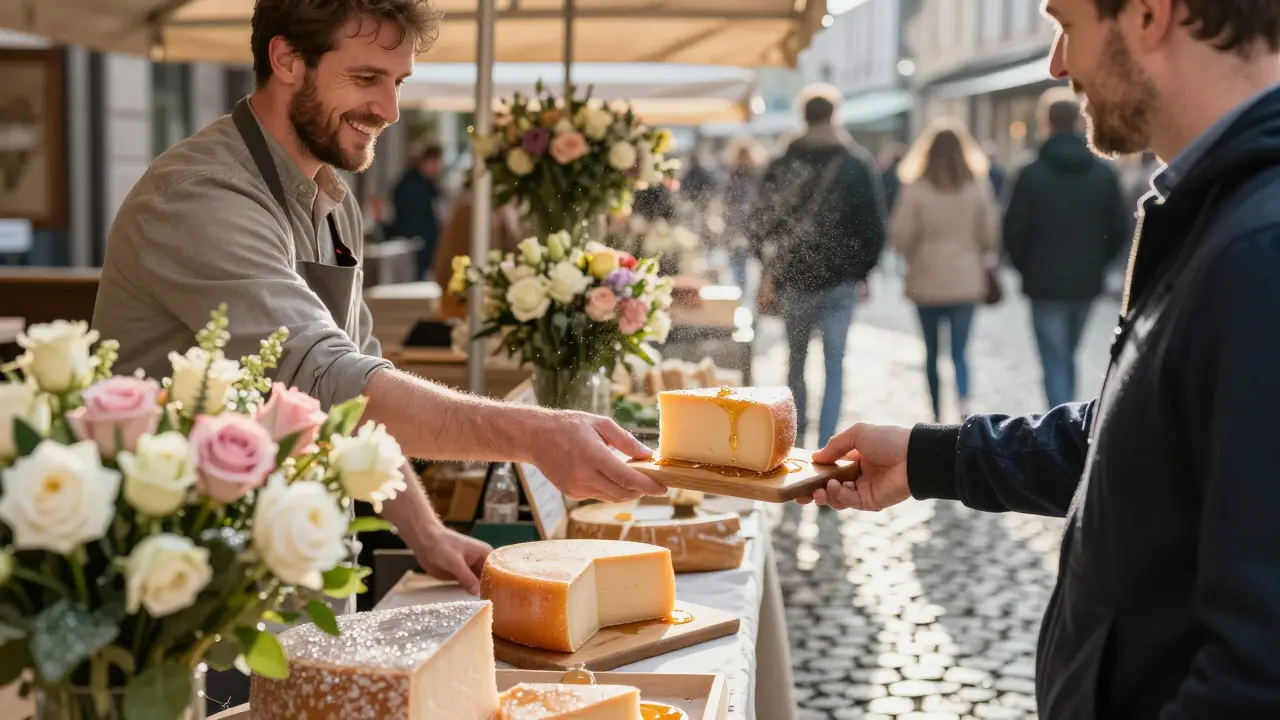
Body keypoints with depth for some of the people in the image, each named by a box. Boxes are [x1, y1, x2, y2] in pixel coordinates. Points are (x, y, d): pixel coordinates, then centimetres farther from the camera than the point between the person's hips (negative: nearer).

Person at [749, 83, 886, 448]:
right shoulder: (857, 163, -4)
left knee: (796, 358, 18)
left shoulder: (782, 165, -3)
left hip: (795, 279, 1)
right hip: (841, 280, -1)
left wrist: (774, 262, 13)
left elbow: (761, 221, 0)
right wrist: (863, 269, 9)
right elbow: (875, 223, -3)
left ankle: (796, 435, 27)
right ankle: (825, 445, -3)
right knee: (834, 364, 4)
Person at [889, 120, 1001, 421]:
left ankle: (937, 416, 22)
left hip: (926, 281, -1)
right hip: (966, 280, 1)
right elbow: (989, 234, 3)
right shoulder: (979, 187, -3)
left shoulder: (915, 189, -9)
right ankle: (964, 401, -23)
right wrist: (984, 262, 23)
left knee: (932, 351, 13)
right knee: (959, 351, 3)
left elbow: (901, 236, -6)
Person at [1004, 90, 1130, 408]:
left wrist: (1025, 267, 7)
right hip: (1087, 283, 4)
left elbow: (1014, 230, -10)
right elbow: (1120, 228, 1)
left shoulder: (1032, 174, -10)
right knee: (1066, 356, 21)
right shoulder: (1104, 174, 0)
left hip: (1046, 283, -4)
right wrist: (1096, 262, 14)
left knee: (1055, 362, -2)